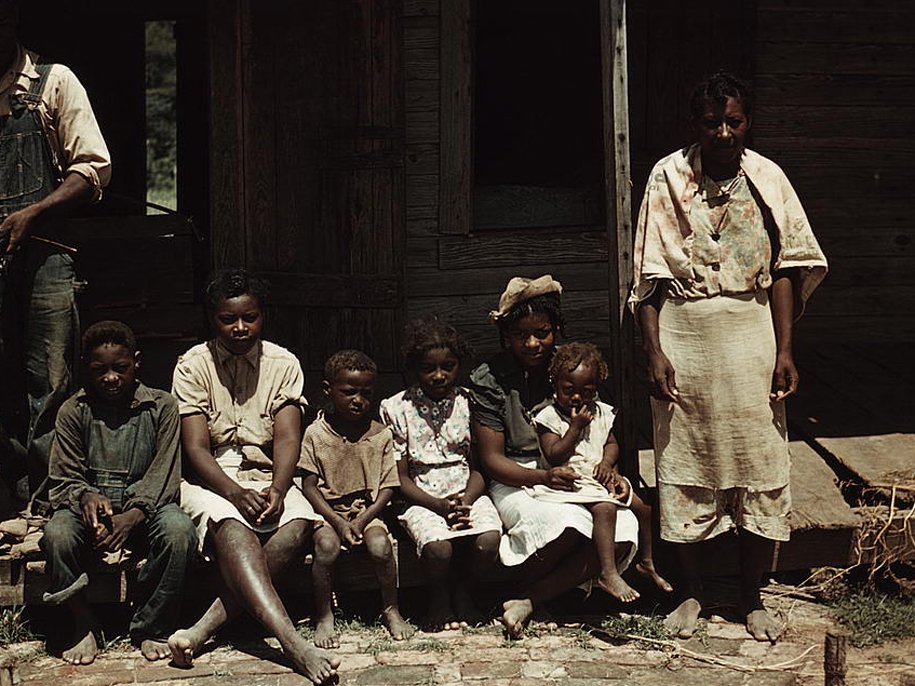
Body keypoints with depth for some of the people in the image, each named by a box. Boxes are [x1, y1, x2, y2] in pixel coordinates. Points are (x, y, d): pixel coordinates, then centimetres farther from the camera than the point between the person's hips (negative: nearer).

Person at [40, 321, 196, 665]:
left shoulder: (161, 407, 3)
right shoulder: (73, 411, 6)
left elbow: (164, 476, -5)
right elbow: (64, 480, 3)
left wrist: (134, 515, -22)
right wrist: (86, 497, -22)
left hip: (146, 507, -1)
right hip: (89, 507, 1)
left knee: (179, 530, -33)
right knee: (56, 534, -33)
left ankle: (152, 628, -16)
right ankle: (83, 627, -12)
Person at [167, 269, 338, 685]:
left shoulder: (283, 364, 5)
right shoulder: (193, 365, -2)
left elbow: (287, 438, -5)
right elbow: (196, 449, -10)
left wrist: (277, 490, -25)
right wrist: (236, 494, -26)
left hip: (265, 478, 3)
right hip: (209, 479, -2)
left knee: (300, 523, -30)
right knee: (231, 527, -36)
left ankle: (209, 624, -31)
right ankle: (292, 643, -50)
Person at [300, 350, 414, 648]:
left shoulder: (380, 435, 2)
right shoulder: (315, 433, -2)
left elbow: (387, 487, 2)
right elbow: (309, 486, -3)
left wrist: (362, 519, -12)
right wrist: (337, 522, -15)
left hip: (368, 510, 1)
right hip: (328, 511, -1)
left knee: (380, 545, -28)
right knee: (326, 545, -31)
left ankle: (391, 610, -6)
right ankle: (324, 618, -15)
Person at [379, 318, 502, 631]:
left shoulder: (469, 403, 7)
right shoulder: (396, 409, 1)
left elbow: (478, 467, 7)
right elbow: (400, 477, 0)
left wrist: (466, 502, -14)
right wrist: (441, 506, -14)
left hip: (468, 494, 2)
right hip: (422, 499, -2)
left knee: (489, 541, -29)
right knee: (438, 546, -33)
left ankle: (462, 591, 4)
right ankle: (438, 600, 1)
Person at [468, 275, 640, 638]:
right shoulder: (488, 380, -5)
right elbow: (492, 460, -8)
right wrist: (543, 477, -26)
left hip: (571, 478, 4)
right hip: (515, 482, -4)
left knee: (625, 527, -27)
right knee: (571, 524, -37)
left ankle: (527, 602, -22)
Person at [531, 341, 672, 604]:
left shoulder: (601, 412, 9)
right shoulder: (549, 417, -9)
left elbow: (611, 444, 15)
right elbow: (554, 456, -16)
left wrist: (607, 463, -6)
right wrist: (576, 427, -19)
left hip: (602, 477, 7)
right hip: (573, 481, -7)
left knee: (642, 506, 2)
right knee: (604, 508, -32)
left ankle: (647, 563, 23)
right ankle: (608, 574, -33)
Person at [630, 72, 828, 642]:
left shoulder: (767, 179, 1)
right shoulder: (668, 178, -2)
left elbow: (785, 270, 2)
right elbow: (650, 275, -3)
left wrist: (785, 350, -5)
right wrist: (654, 351, -9)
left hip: (750, 336, 1)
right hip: (684, 338, -1)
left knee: (760, 469, 3)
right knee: (684, 470, 7)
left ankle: (753, 597, 18)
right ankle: (693, 592, 22)